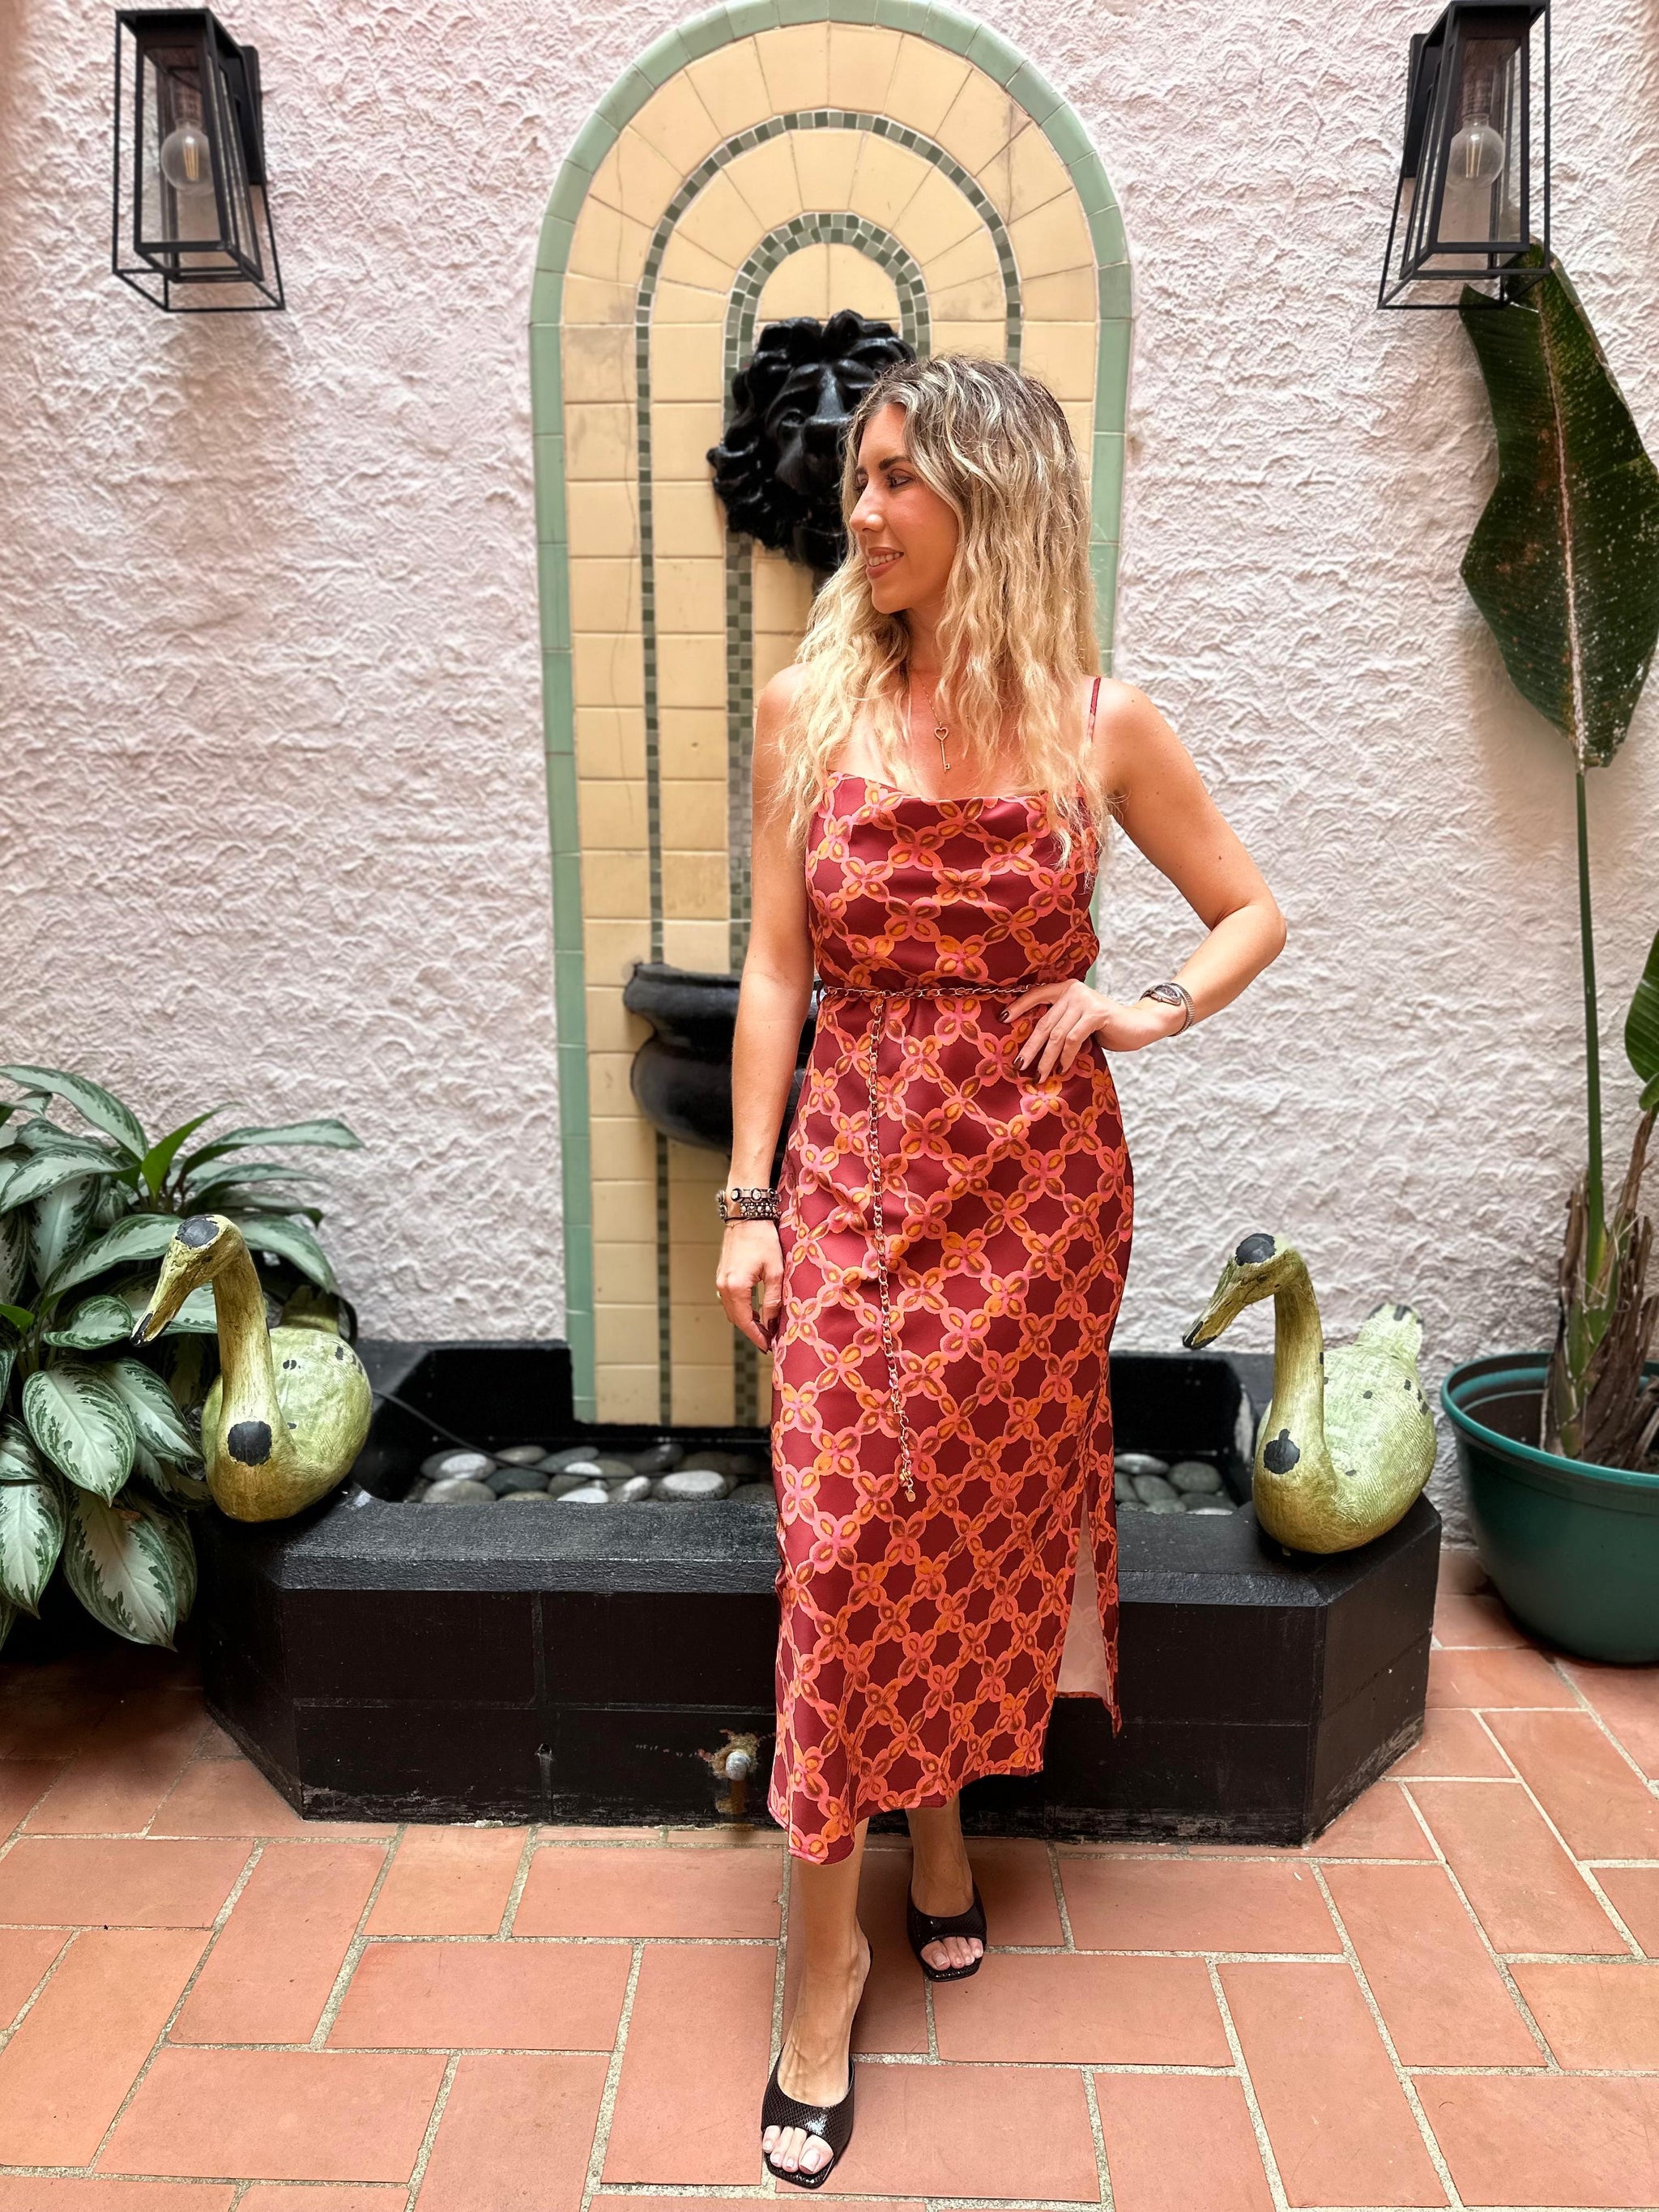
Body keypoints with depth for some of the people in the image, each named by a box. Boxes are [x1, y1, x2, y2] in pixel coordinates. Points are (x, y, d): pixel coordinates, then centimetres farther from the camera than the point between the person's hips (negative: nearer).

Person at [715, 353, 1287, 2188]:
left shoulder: (1098, 724, -1)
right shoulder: (808, 706, 1)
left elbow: (1253, 910, 10)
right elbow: (775, 969, 1)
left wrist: (1151, 1010, -8)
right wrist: (747, 1199, -2)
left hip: (1037, 1172, 0)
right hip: (854, 1159, 0)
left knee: (982, 1517, 12)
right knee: (841, 1534, 0)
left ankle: (943, 1825, 39)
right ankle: (829, 1952, 17)